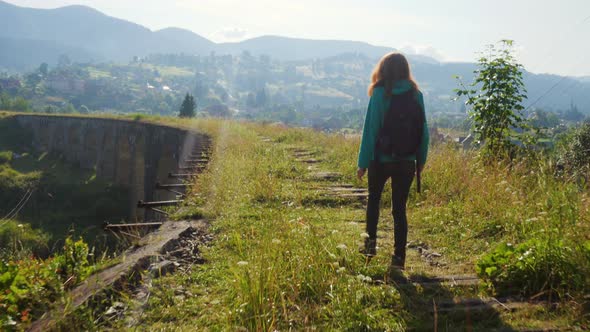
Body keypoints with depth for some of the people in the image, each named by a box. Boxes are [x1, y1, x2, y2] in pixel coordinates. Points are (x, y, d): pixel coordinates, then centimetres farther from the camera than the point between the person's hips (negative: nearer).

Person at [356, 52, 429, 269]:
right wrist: (421, 159, 14)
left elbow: (370, 129, -10)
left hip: (381, 159, -2)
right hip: (406, 162, 2)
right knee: (399, 208, 9)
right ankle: (399, 257, 9)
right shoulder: (416, 95, 0)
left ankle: (371, 242, 18)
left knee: (374, 199, 23)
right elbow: (423, 130, 4)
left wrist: (363, 162, -6)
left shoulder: (380, 94, -10)